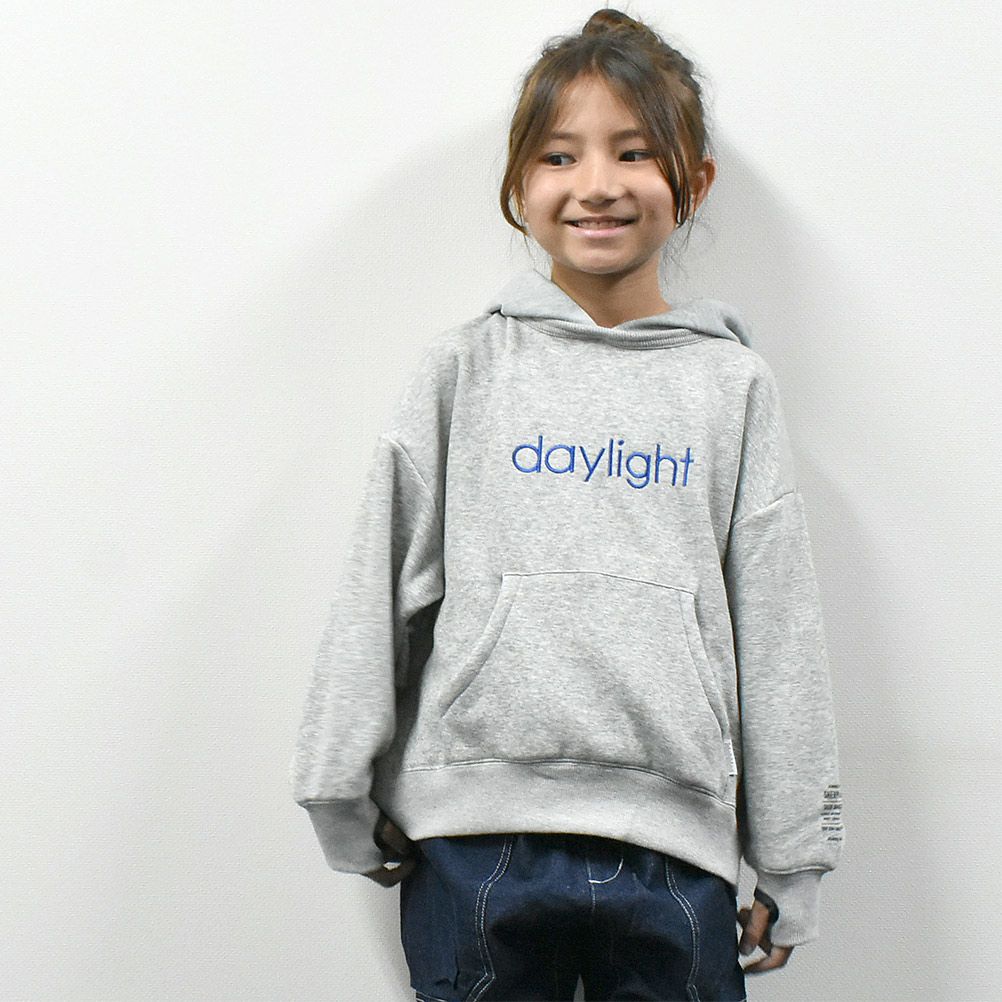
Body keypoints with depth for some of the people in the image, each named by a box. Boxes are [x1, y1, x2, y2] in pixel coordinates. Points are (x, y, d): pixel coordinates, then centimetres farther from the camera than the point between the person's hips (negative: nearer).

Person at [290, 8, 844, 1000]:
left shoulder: (732, 384, 5)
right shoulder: (465, 369, 3)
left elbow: (778, 631, 6)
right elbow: (379, 589, 4)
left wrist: (791, 863, 7)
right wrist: (349, 804, 3)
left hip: (673, 841, 1)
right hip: (473, 838, 0)